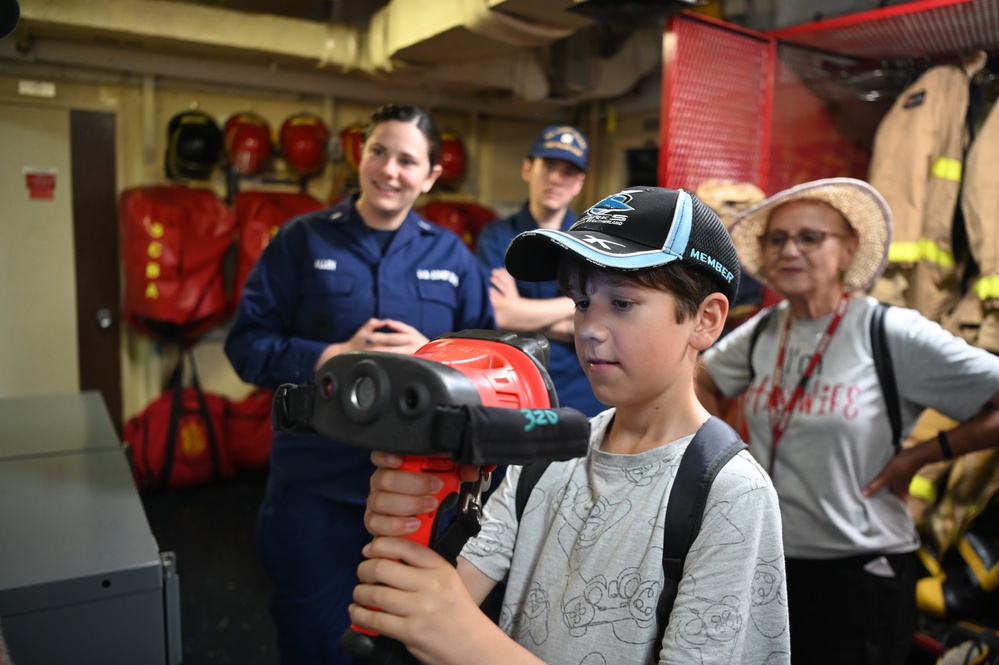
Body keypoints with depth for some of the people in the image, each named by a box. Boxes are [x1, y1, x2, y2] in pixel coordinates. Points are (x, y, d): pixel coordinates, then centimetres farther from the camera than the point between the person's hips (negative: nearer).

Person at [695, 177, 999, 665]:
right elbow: (701, 384, 19)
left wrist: (921, 454, -12)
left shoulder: (893, 333, -13)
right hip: (766, 559, 5)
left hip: (859, 574, -5)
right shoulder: (762, 333, 2)